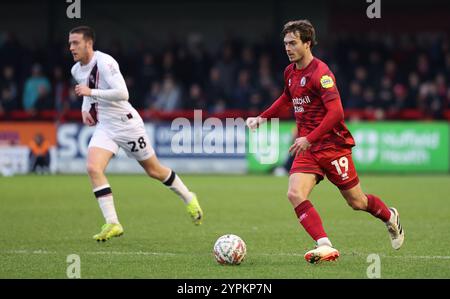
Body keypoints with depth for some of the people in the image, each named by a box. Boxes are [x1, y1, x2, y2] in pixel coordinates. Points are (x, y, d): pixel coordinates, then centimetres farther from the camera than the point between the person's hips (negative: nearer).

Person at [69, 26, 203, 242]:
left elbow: (122, 93, -31)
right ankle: (112, 223, -16)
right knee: (93, 168, -18)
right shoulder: (76, 70, 4)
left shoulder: (104, 62, -21)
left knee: (154, 170, 9)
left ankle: (189, 199, 34)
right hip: (104, 127, 6)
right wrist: (85, 108, 9)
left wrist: (91, 92, -30)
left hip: (126, 124, -6)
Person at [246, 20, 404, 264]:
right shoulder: (290, 72, 9)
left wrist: (309, 139, -28)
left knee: (356, 202, 6)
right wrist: (262, 118, 21)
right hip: (307, 148, 7)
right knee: (295, 195, -18)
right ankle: (325, 246, -22)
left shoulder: (320, 72, -17)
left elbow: (336, 112, -24)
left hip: (332, 145, -7)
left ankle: (390, 217, 37)